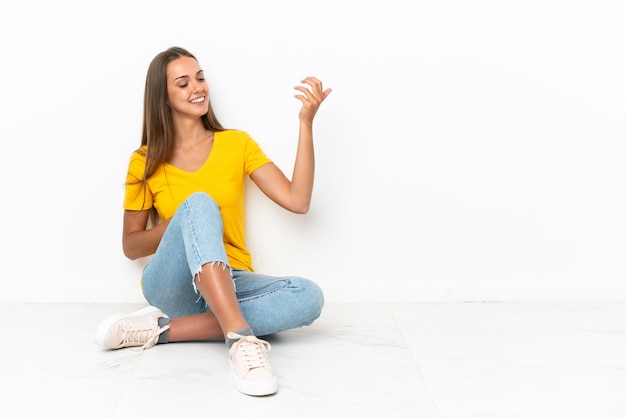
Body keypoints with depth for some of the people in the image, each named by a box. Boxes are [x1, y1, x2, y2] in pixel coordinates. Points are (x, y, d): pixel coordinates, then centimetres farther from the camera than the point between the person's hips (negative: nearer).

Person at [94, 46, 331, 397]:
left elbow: (297, 201, -4)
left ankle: (162, 329, -28)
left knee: (309, 297, -29)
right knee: (199, 203, -32)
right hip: (172, 284, -2)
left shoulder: (237, 144, 7)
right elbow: (130, 246, 8)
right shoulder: (145, 161, 5)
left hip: (231, 284, 2)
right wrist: (177, 226, -13)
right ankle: (242, 339, -45)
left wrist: (306, 123, -12)